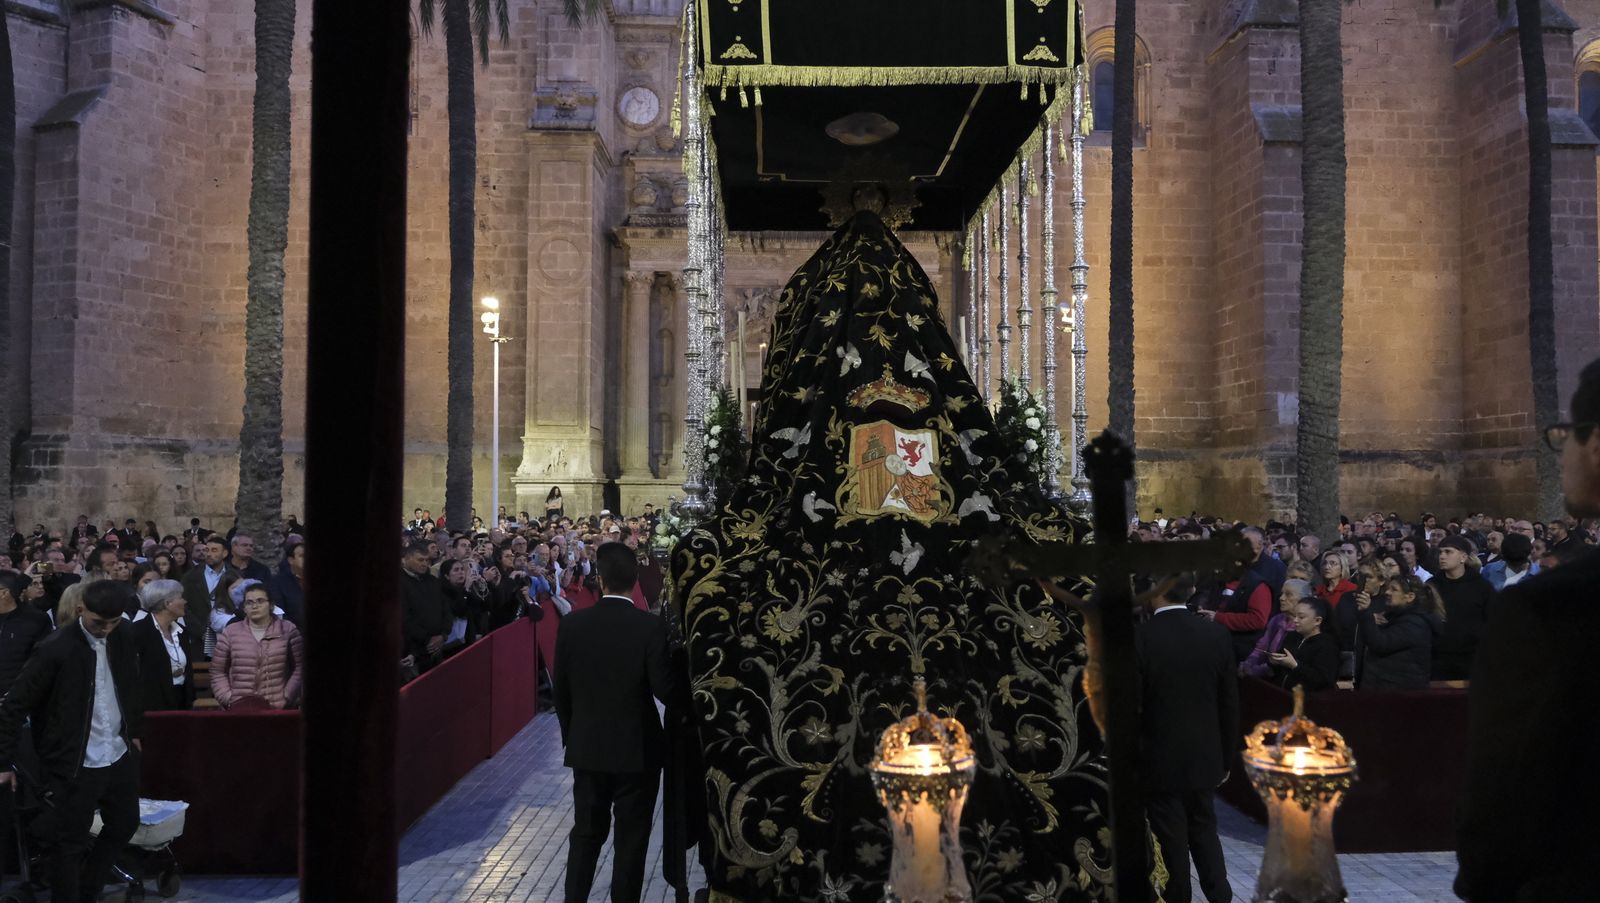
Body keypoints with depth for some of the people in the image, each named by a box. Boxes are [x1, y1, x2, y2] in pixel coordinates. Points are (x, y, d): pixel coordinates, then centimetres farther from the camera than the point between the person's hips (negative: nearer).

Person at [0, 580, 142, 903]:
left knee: (124, 825, 19)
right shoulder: (55, 649, -17)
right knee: (70, 844, 6)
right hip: (76, 765, -6)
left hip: (120, 756, 6)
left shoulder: (122, 641, 0)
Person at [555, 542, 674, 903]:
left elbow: (561, 690, 1)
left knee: (586, 833, 17)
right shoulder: (651, 626, -15)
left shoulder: (572, 624, -6)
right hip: (638, 749, -3)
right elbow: (664, 690, -15)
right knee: (631, 839, 9)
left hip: (587, 747, 3)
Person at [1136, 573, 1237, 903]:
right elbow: (1230, 706, 0)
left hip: (1159, 762, -4)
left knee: (1171, 843, 10)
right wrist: (1225, 758, 12)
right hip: (1204, 757, 4)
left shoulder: (1138, 639, -20)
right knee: (1204, 830, 22)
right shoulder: (1218, 635, -7)